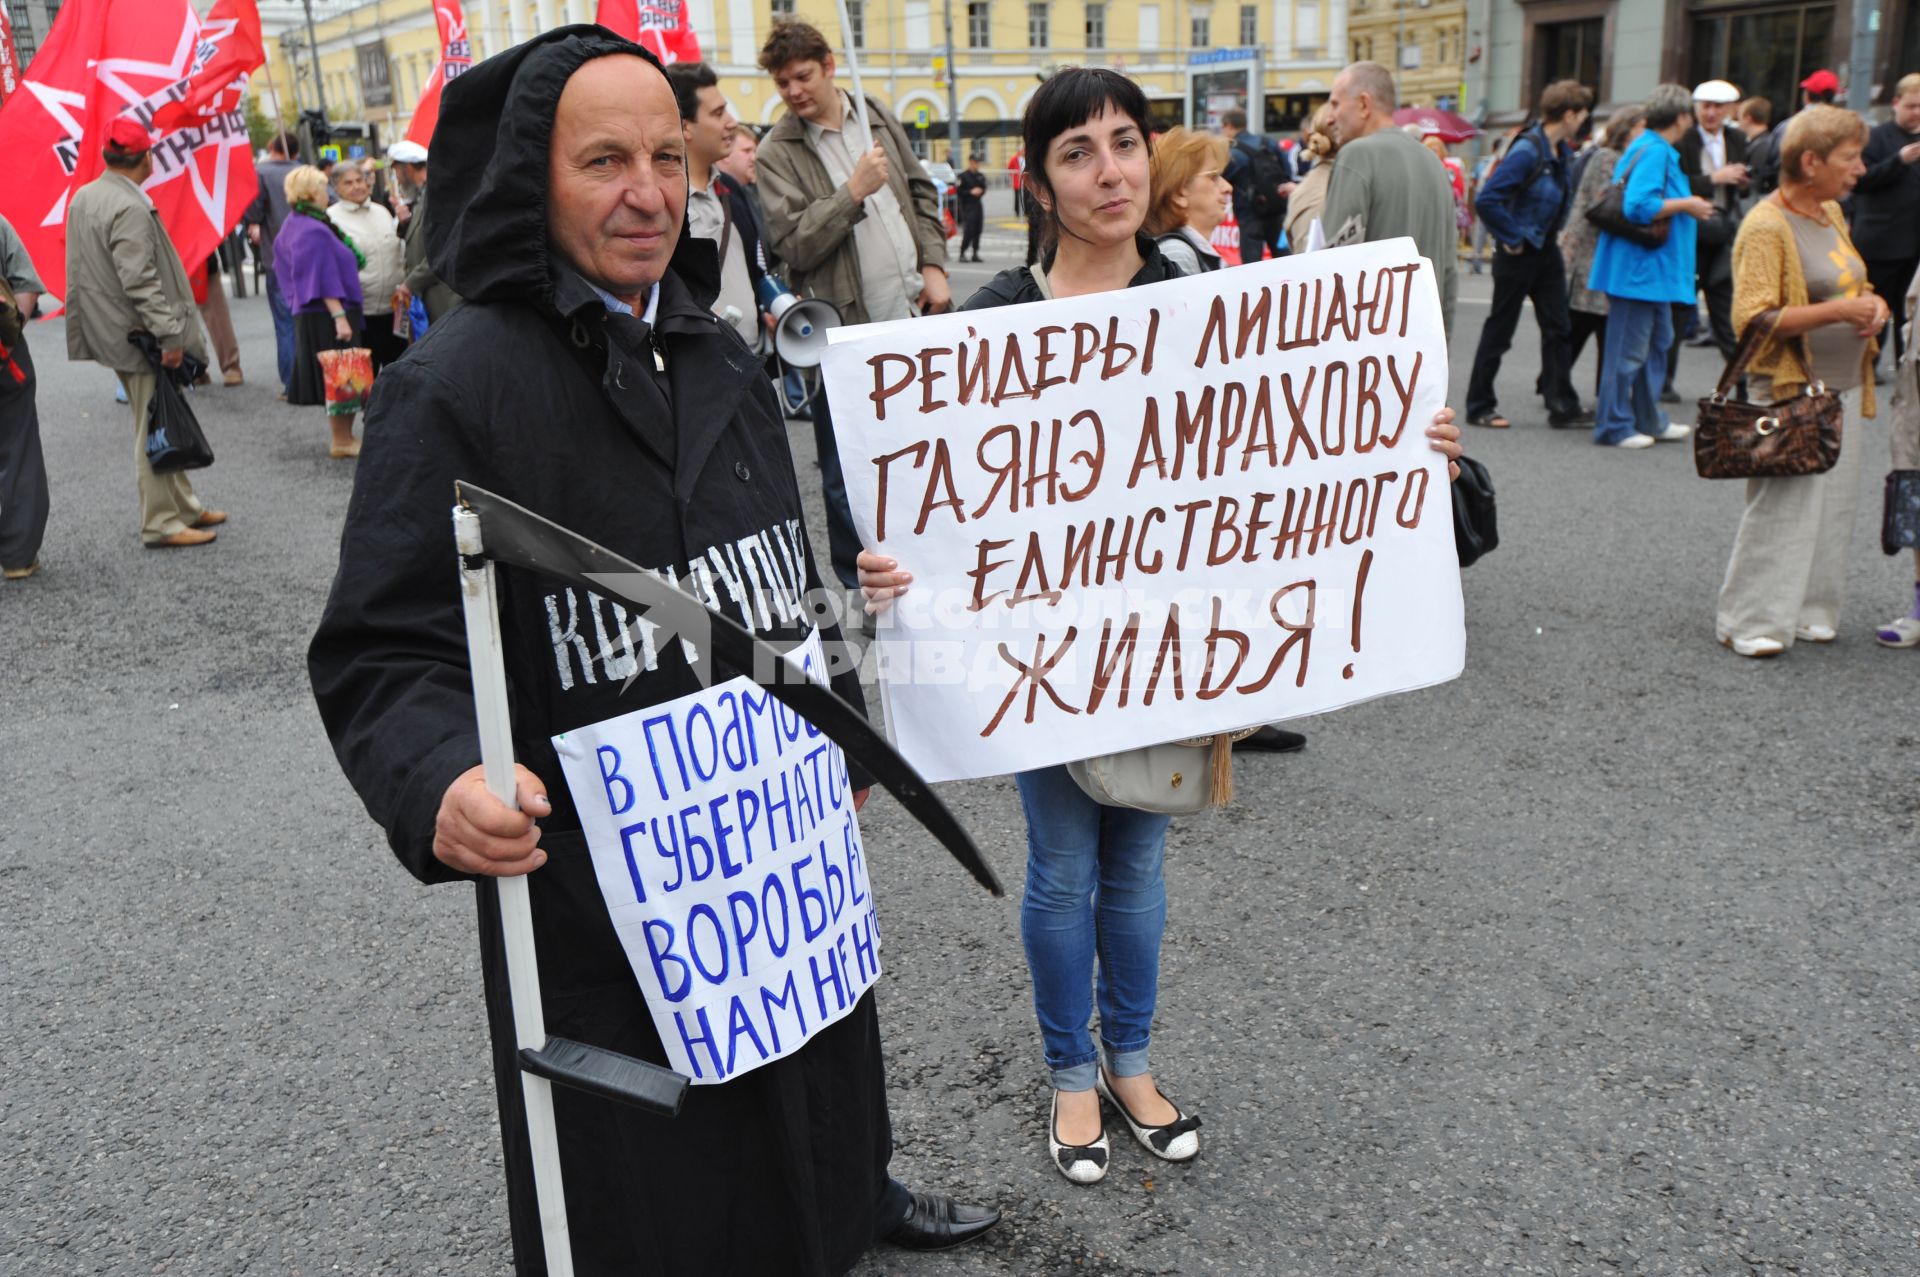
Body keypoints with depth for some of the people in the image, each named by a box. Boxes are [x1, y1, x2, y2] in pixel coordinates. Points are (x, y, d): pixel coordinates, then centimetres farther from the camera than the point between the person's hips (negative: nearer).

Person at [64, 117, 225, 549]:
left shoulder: (82, 198, 11)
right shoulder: (130, 209, -20)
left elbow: (81, 270, 18)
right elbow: (140, 282, -24)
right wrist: (169, 334, -22)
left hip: (110, 331, 10)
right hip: (138, 335, -10)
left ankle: (184, 505, 27)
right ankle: (161, 524, 3)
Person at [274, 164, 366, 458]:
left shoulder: (294, 225, 14)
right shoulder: (314, 231, -17)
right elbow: (324, 278, -22)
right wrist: (339, 316, -23)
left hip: (308, 313, 10)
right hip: (326, 314, -10)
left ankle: (343, 438, 18)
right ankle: (341, 441, 0)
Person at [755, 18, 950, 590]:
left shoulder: (877, 117, 8)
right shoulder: (776, 153, -7)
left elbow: (920, 192, 16)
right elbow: (792, 243, -15)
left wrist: (934, 264, 6)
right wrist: (854, 191, -20)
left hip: (913, 313, 5)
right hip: (844, 329, -5)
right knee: (847, 472, 3)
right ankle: (860, 585, 17)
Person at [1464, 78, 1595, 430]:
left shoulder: (1562, 151, 7)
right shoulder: (1526, 151, -20)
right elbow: (1487, 199, -27)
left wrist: (1554, 231, 13)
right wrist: (1511, 238, -19)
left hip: (1547, 250, 9)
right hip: (1520, 253, -9)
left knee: (1558, 328, 7)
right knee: (1499, 331, 2)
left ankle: (1563, 406, 12)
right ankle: (1479, 407, 13)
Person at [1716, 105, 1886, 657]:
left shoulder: (1831, 213, 14)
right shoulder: (1766, 226, -13)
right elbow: (1753, 318, -20)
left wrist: (1872, 303, 5)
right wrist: (1836, 311, -25)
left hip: (1843, 386, 9)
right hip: (1792, 393, -9)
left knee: (1833, 507, 10)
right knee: (1783, 507, -8)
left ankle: (1812, 610, 21)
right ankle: (1749, 621, 2)